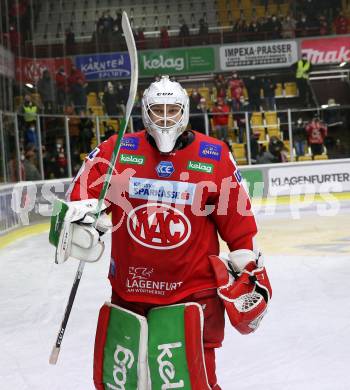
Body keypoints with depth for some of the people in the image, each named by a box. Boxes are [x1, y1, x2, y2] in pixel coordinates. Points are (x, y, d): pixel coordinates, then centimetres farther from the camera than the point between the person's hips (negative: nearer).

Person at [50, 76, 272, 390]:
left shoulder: (215, 156, -1)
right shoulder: (116, 151, 1)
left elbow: (237, 218, 4)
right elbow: (84, 192, 2)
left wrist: (249, 267, 6)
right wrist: (78, 215, -19)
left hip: (193, 292, -2)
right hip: (128, 290, 3)